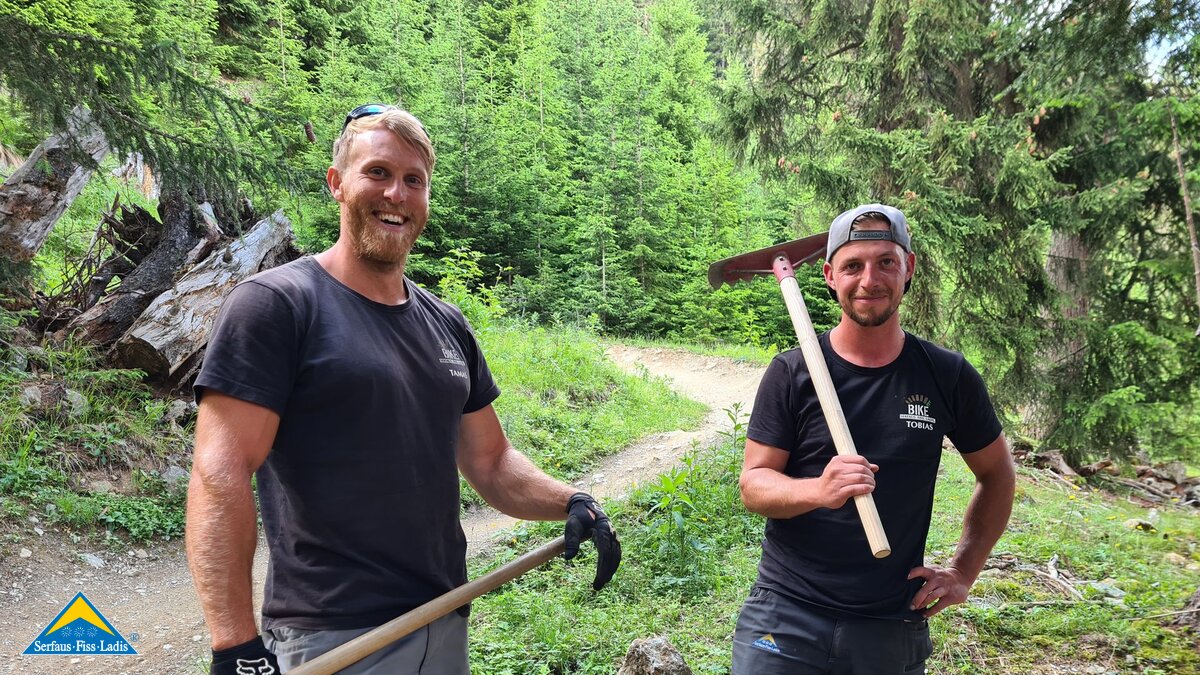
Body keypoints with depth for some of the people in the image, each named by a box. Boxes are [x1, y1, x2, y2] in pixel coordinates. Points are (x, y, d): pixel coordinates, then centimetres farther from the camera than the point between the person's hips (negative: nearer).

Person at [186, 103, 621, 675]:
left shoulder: (446, 325, 9)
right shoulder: (273, 304, -10)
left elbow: (490, 462, 13)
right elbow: (219, 476, -16)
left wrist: (569, 503, -4)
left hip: (445, 626, 7)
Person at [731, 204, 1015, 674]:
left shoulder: (948, 377, -1)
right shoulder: (792, 373, -7)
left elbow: (997, 475, 13)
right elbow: (753, 484, -7)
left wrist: (964, 571, 6)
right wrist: (818, 490, -26)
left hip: (895, 630, 2)